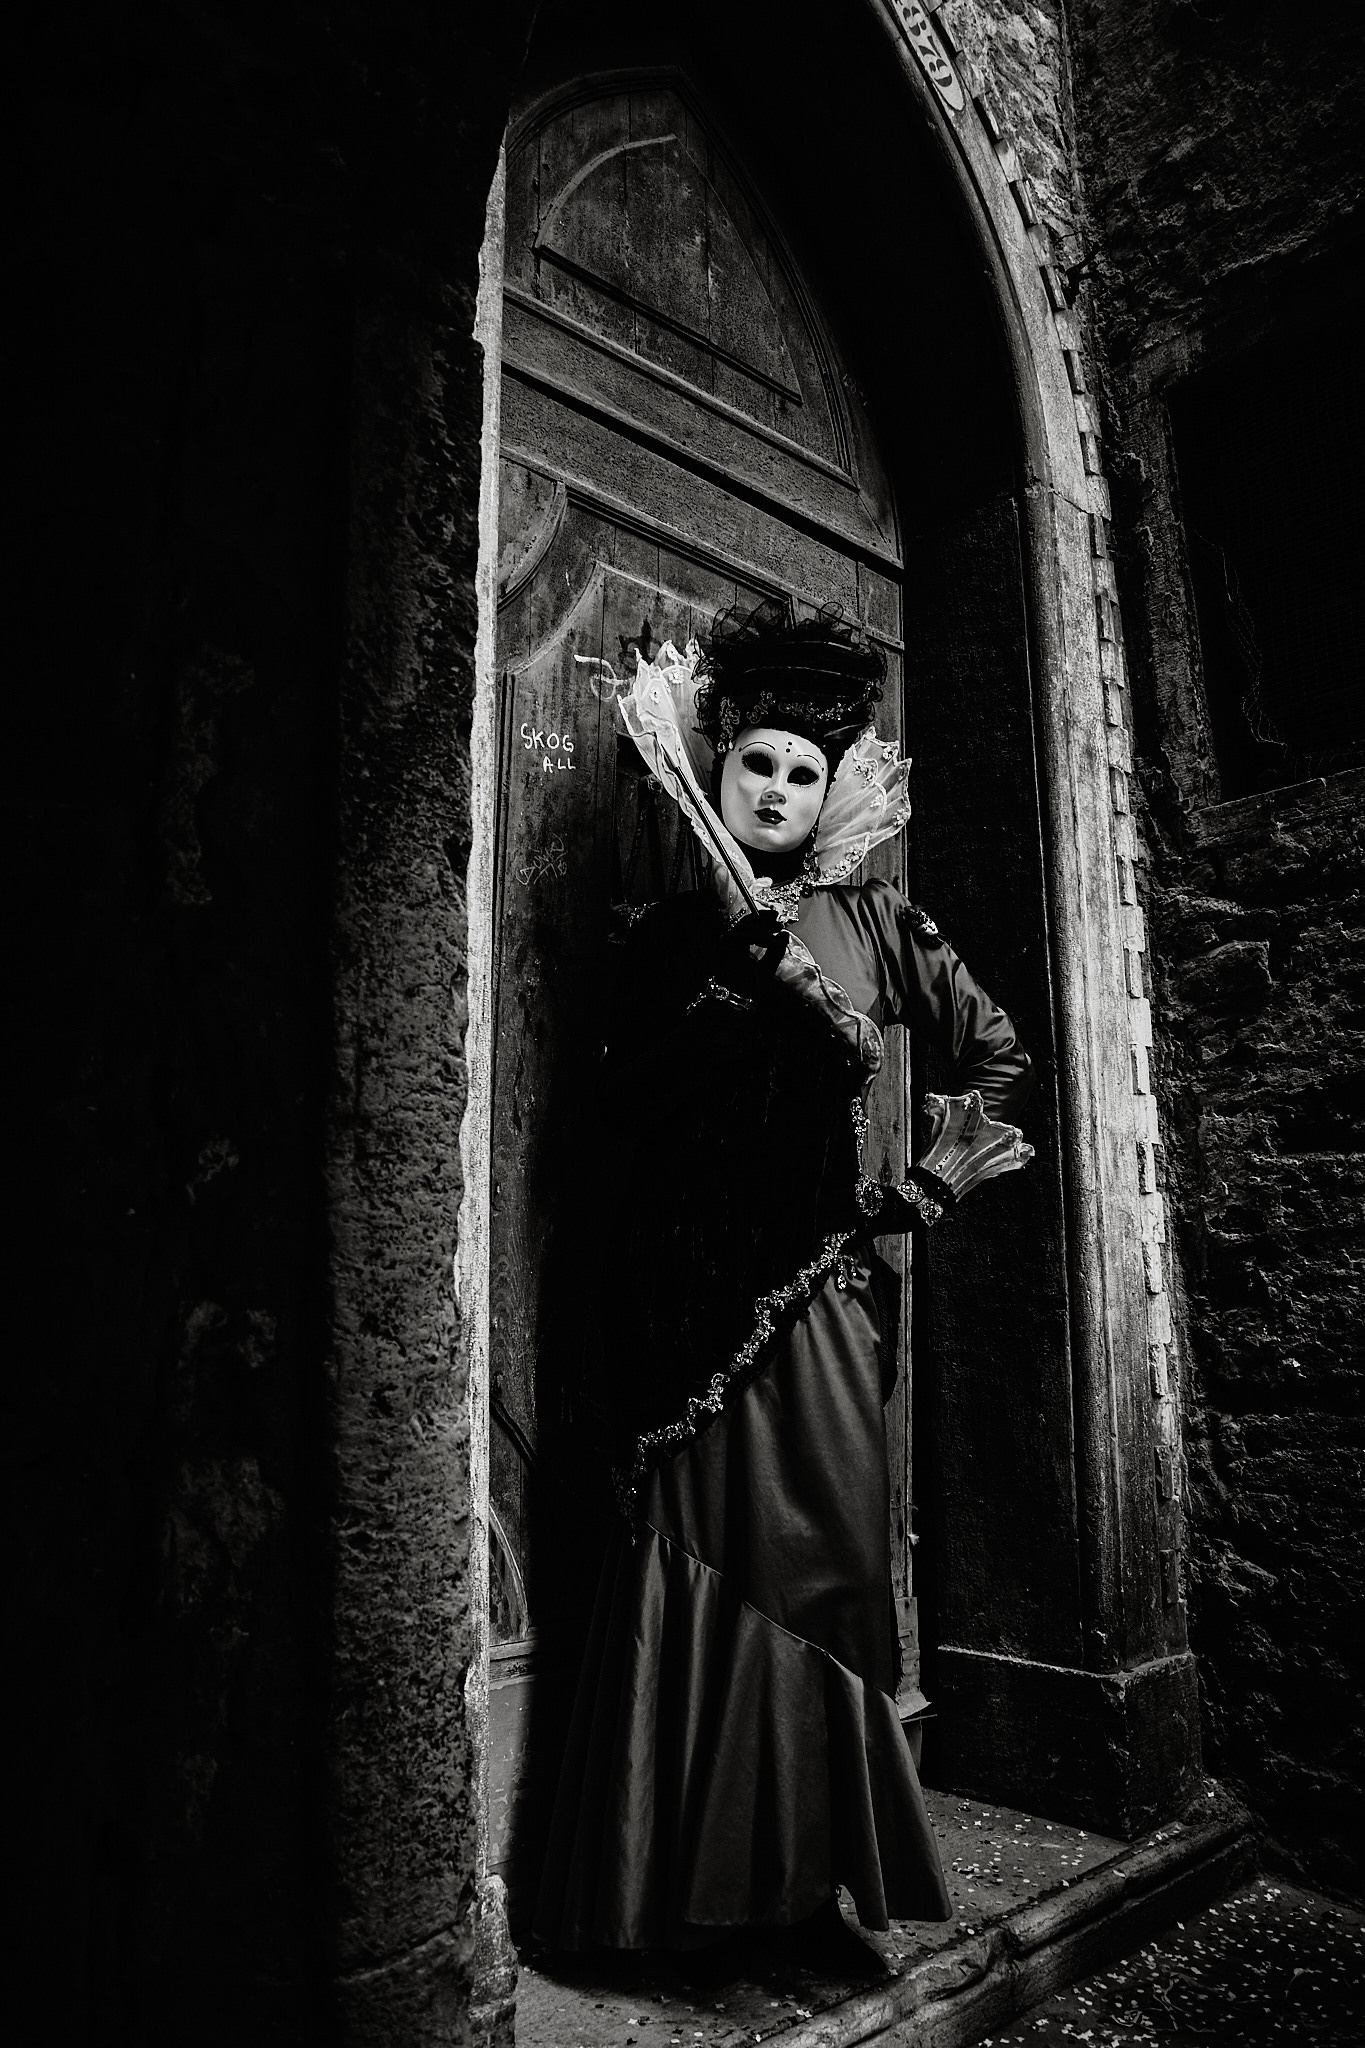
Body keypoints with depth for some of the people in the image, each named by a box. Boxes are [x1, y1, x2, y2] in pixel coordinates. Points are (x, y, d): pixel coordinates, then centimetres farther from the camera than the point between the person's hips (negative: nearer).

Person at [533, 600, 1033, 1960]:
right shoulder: (664, 937, 8)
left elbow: (1003, 1053, 9)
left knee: (814, 1573, 6)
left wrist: (929, 1185, 5)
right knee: (688, 1572, 3)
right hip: (691, 1302, 0)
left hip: (819, 1296, 0)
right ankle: (675, 1896, 18)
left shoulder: (867, 920, 8)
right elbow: (627, 1133, 4)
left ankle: (816, 1879, 22)